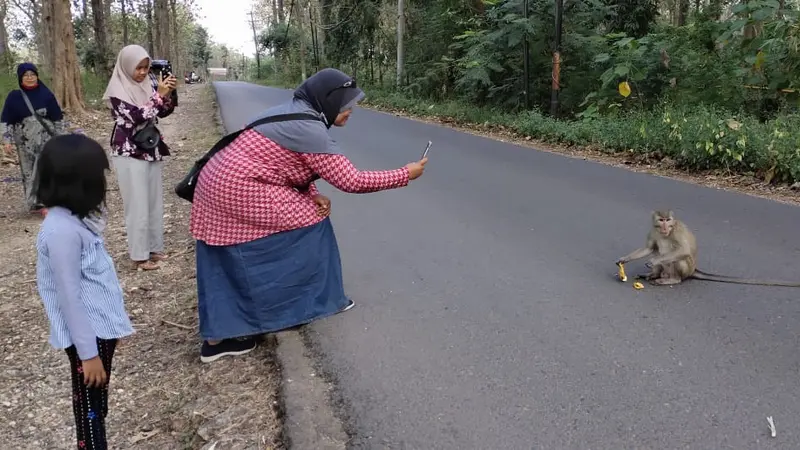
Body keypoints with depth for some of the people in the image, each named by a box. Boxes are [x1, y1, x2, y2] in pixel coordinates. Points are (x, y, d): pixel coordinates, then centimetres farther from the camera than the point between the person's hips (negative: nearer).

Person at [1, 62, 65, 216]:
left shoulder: (46, 95, -2)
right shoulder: (14, 97, -2)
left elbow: (58, 118, 4)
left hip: (45, 140, -1)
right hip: (25, 143, 1)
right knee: (28, 173, 7)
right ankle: (34, 203, 16)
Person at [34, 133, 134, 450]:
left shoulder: (71, 218, 4)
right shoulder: (62, 230, -25)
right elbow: (69, 297, -23)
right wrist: (88, 353, -19)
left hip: (99, 325, 9)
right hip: (88, 333, -9)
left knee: (96, 403, 22)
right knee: (89, 408, 6)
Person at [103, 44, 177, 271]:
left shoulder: (146, 86, 6)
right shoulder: (118, 90, -13)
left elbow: (163, 113, 9)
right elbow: (137, 116, -23)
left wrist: (168, 94, -9)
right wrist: (159, 95, -23)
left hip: (151, 150, 7)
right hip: (130, 153, -7)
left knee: (155, 202, 12)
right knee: (138, 206, -3)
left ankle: (154, 248, 24)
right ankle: (139, 255, 5)